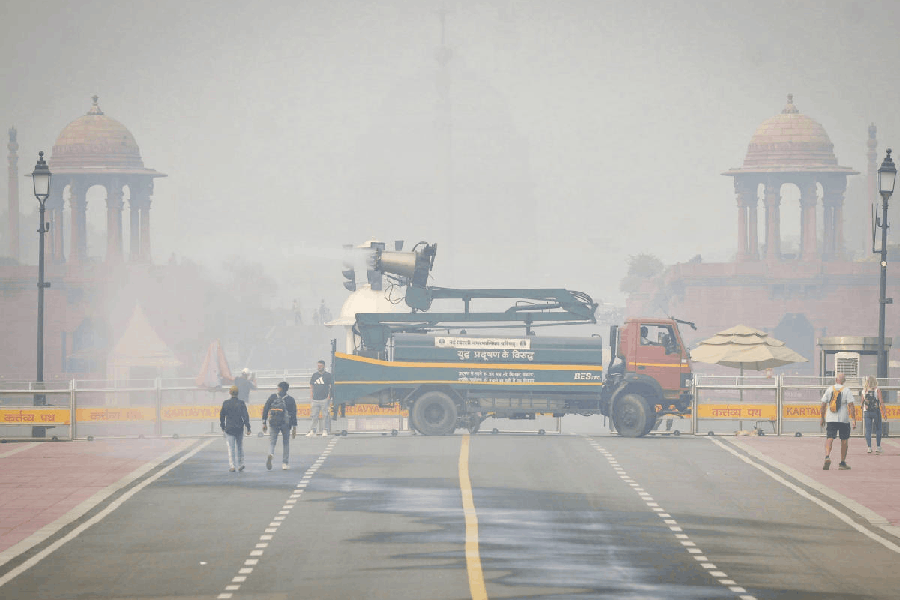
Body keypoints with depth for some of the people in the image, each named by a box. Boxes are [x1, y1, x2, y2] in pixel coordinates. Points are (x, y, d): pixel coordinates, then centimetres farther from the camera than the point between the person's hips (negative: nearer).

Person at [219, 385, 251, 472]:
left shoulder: (225, 403, -2)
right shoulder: (241, 403, -6)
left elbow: (221, 416, 6)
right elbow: (245, 416, -9)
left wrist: (222, 427, 20)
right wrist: (248, 428, -5)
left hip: (229, 429, 0)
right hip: (239, 429, 0)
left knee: (231, 448, 1)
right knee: (239, 447, 16)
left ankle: (231, 466, -8)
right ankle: (240, 464, 20)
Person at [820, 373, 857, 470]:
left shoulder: (829, 389, 5)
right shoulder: (847, 390, -2)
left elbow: (823, 405, 7)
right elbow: (851, 405, -9)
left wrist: (822, 417, 18)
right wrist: (854, 420, -7)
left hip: (830, 419, 1)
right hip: (844, 419, -1)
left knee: (829, 438, -3)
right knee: (844, 440, 12)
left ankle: (827, 457, -29)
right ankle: (842, 463, 16)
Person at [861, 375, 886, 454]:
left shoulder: (864, 390, 5)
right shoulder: (877, 389, -5)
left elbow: (862, 402, 11)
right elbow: (881, 402, -10)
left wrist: (863, 415, 21)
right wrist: (884, 413, -5)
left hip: (866, 412, 3)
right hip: (876, 411, -3)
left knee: (868, 430, 5)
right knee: (878, 429, 8)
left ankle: (869, 448, 0)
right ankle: (878, 447, 5)